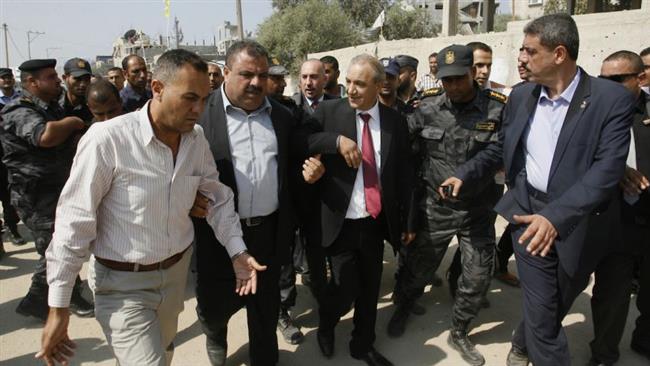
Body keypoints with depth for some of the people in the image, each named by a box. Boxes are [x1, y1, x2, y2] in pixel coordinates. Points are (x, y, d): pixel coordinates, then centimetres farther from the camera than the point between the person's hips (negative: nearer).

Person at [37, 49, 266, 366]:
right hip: (123, 283, -5)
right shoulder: (107, 138, -23)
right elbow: (74, 222, -18)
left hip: (177, 270, 6)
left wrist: (237, 252, -3)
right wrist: (58, 307, -13)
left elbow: (218, 196, 6)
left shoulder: (197, 138, -6)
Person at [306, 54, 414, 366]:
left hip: (377, 222, 3)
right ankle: (325, 326, 34)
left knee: (370, 288, 14)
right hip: (340, 222, -3)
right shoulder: (328, 111, -5)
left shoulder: (395, 121, 1)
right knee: (345, 288, 0)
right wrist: (337, 140, -25)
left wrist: (408, 220, 7)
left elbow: (404, 174, 5)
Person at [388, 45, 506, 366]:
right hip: (434, 208, 0)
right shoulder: (426, 109, -7)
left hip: (478, 210, 1)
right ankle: (402, 308, 46)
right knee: (418, 269, 13)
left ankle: (459, 333, 36)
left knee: (478, 277, 10)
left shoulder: (497, 108, -10)